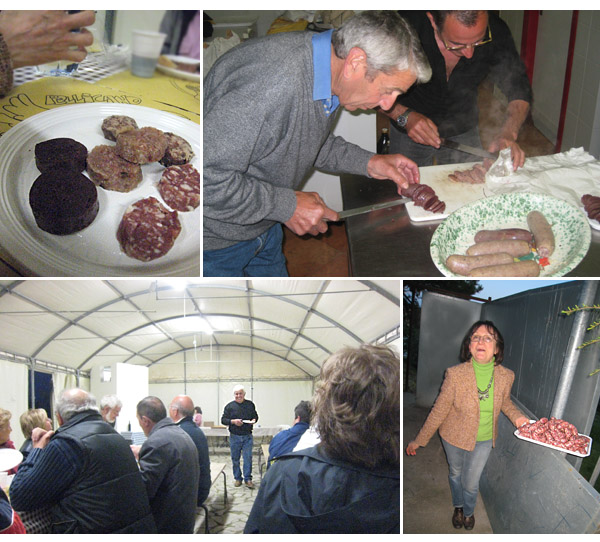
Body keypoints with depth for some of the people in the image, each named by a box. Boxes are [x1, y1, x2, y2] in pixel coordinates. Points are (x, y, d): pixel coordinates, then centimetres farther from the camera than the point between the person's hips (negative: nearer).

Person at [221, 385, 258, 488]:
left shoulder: (250, 404, 6)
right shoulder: (229, 406, 1)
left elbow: (255, 416, 17)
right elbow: (223, 420, 0)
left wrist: (254, 420, -6)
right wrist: (233, 421, -16)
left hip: (247, 436, 0)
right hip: (234, 436, 0)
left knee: (248, 458, -4)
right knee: (235, 459, 6)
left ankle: (248, 479, 4)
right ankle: (237, 478, 19)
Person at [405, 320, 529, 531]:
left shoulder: (506, 376, -19)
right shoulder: (455, 374, -28)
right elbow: (439, 411, -17)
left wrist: (517, 416, -16)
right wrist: (419, 441, -11)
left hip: (484, 440, 1)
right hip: (455, 436, -1)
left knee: (471, 482, 16)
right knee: (456, 473, 25)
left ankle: (469, 511, 51)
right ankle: (458, 507, 57)